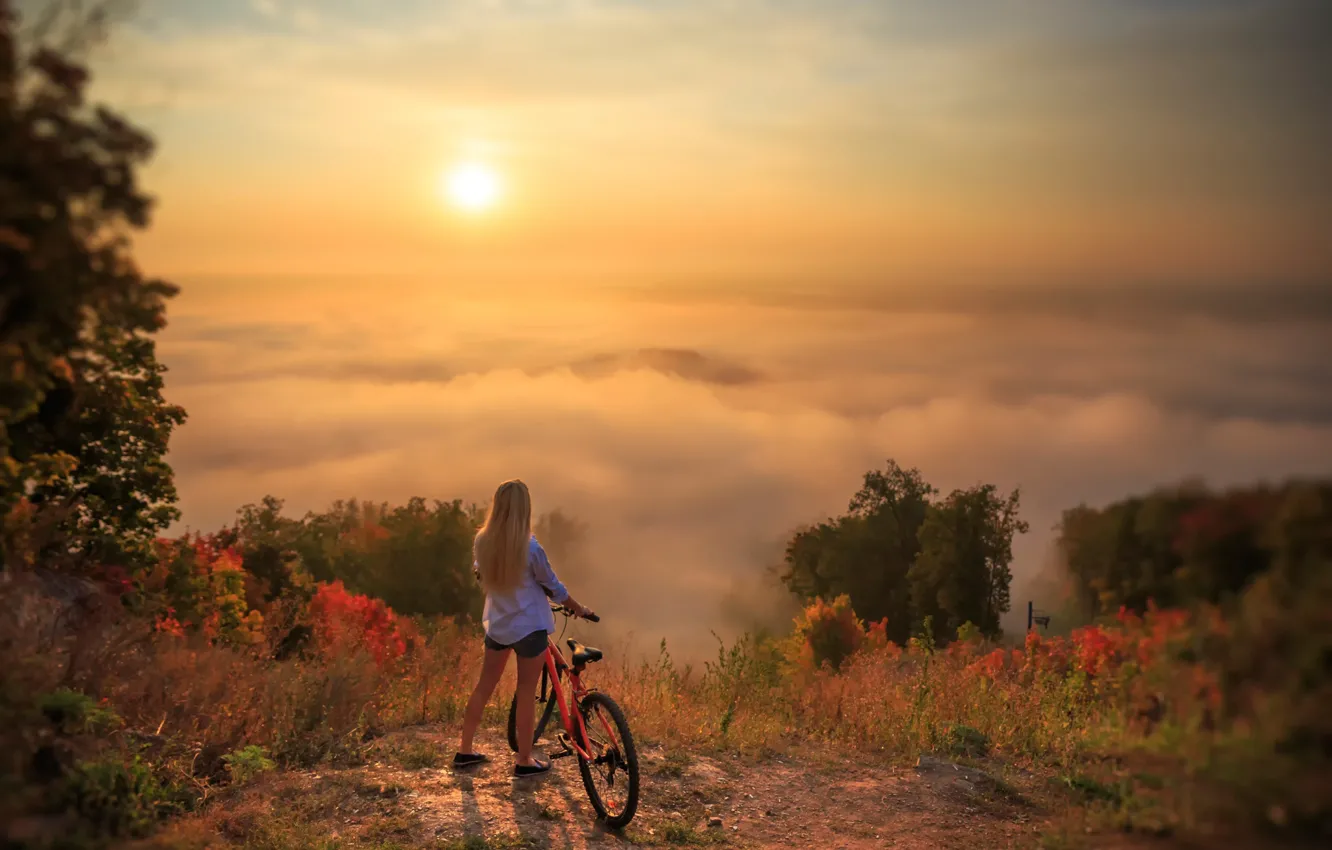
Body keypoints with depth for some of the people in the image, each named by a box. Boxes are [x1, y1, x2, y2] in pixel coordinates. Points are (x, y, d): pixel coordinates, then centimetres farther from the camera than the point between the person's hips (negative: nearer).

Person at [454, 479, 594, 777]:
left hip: (496, 625, 5)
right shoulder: (530, 548, -22)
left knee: (484, 686, 17)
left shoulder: (482, 542, -7)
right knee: (526, 693, 6)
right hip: (529, 627, -5)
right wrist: (578, 608, 9)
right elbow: (553, 586, -8)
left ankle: (464, 750, 27)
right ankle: (525, 760, 17)